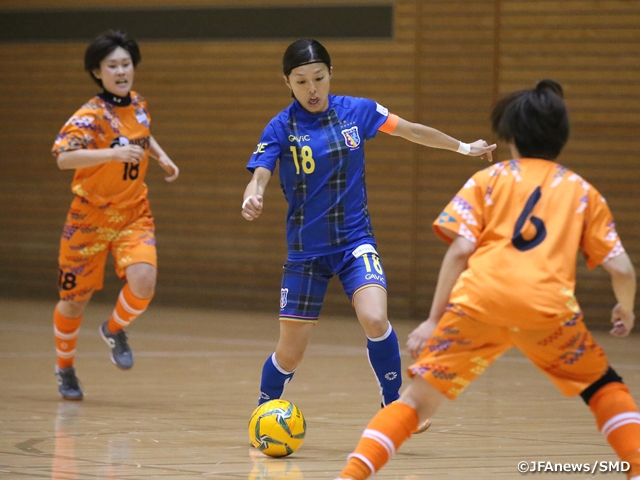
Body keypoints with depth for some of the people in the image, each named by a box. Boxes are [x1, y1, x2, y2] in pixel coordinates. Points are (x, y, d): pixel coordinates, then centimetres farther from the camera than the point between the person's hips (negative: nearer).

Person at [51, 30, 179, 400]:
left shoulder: (138, 105, 0)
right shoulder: (90, 116, -19)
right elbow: (64, 157, -37)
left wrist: (161, 156, 12)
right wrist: (113, 153, -46)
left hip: (134, 215, 4)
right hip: (91, 216, -4)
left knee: (143, 282, -21)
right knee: (75, 300, 7)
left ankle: (115, 330, 11)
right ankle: (65, 368, 34)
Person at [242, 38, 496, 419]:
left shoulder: (356, 111, -2)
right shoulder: (281, 127, -8)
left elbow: (413, 131, 11)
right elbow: (259, 177, -18)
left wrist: (464, 147, 20)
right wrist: (252, 199, -42)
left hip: (355, 241, 1)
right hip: (306, 250, 0)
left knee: (375, 320, -26)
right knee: (289, 354, 3)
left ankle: (393, 404, -5)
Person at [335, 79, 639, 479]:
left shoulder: (489, 179, 21)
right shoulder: (583, 191, 23)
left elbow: (460, 250, 7)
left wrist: (434, 319, 10)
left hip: (478, 300, 0)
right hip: (549, 306, 0)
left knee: (419, 398, 7)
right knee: (605, 388, 22)